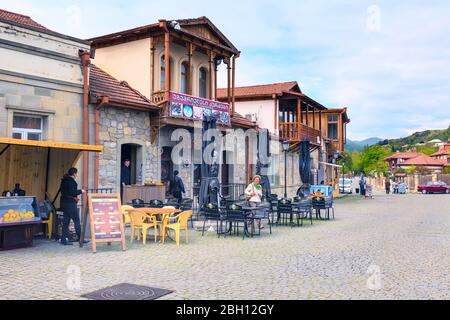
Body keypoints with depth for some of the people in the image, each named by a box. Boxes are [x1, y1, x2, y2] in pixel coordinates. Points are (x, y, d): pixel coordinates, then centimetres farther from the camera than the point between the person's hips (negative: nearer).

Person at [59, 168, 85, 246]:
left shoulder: (64, 180, 15)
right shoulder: (71, 181, -14)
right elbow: (72, 192, -20)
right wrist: (80, 191, -6)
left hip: (64, 202, 9)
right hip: (70, 203, -9)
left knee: (66, 222, 10)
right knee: (77, 221, -2)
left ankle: (63, 240, 10)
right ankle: (80, 238, 2)